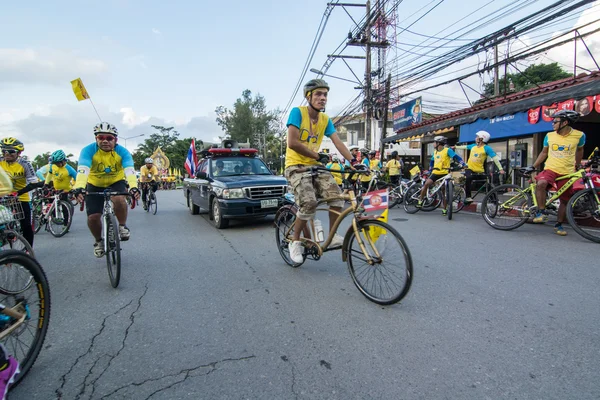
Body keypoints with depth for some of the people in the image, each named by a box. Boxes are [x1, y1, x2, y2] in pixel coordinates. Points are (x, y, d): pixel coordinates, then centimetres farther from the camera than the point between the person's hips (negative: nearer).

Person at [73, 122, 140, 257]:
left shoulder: (122, 152, -22)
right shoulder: (88, 150, -23)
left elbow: (129, 170, -35)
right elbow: (82, 170, -38)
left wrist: (133, 187, -54)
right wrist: (79, 188, -56)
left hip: (116, 182, -1)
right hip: (95, 185, 1)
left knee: (118, 199, -34)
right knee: (93, 217, -8)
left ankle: (123, 226, -7)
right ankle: (99, 241, 22)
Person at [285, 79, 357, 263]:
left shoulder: (326, 119, 6)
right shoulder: (297, 112, -11)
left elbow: (338, 142, -4)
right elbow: (292, 143, -20)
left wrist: (353, 161, -19)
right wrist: (318, 156, -15)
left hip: (315, 166, 5)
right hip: (296, 166, -5)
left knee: (337, 195, -18)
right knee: (309, 203, -25)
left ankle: (333, 236, 1)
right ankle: (295, 241, -2)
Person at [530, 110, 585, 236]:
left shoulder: (579, 135, -3)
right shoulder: (549, 136, 0)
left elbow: (579, 150, 15)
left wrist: (577, 166, 21)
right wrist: (533, 167, 8)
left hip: (567, 173, 1)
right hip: (550, 169, 0)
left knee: (565, 201, 7)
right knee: (540, 184, -33)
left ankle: (559, 225, 25)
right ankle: (542, 212, -20)